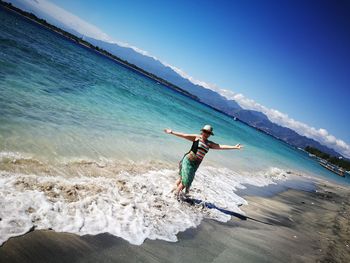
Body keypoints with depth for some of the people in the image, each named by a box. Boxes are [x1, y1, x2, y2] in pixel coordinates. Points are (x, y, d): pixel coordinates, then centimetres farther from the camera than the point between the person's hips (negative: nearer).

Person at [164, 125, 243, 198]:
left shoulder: (209, 143, 10)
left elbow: (221, 146, 7)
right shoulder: (197, 137, -1)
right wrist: (172, 132, -11)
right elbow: (184, 135, -6)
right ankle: (176, 194, 10)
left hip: (195, 165, 4)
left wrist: (234, 147, 1)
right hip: (188, 161, -4)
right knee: (185, 180, -6)